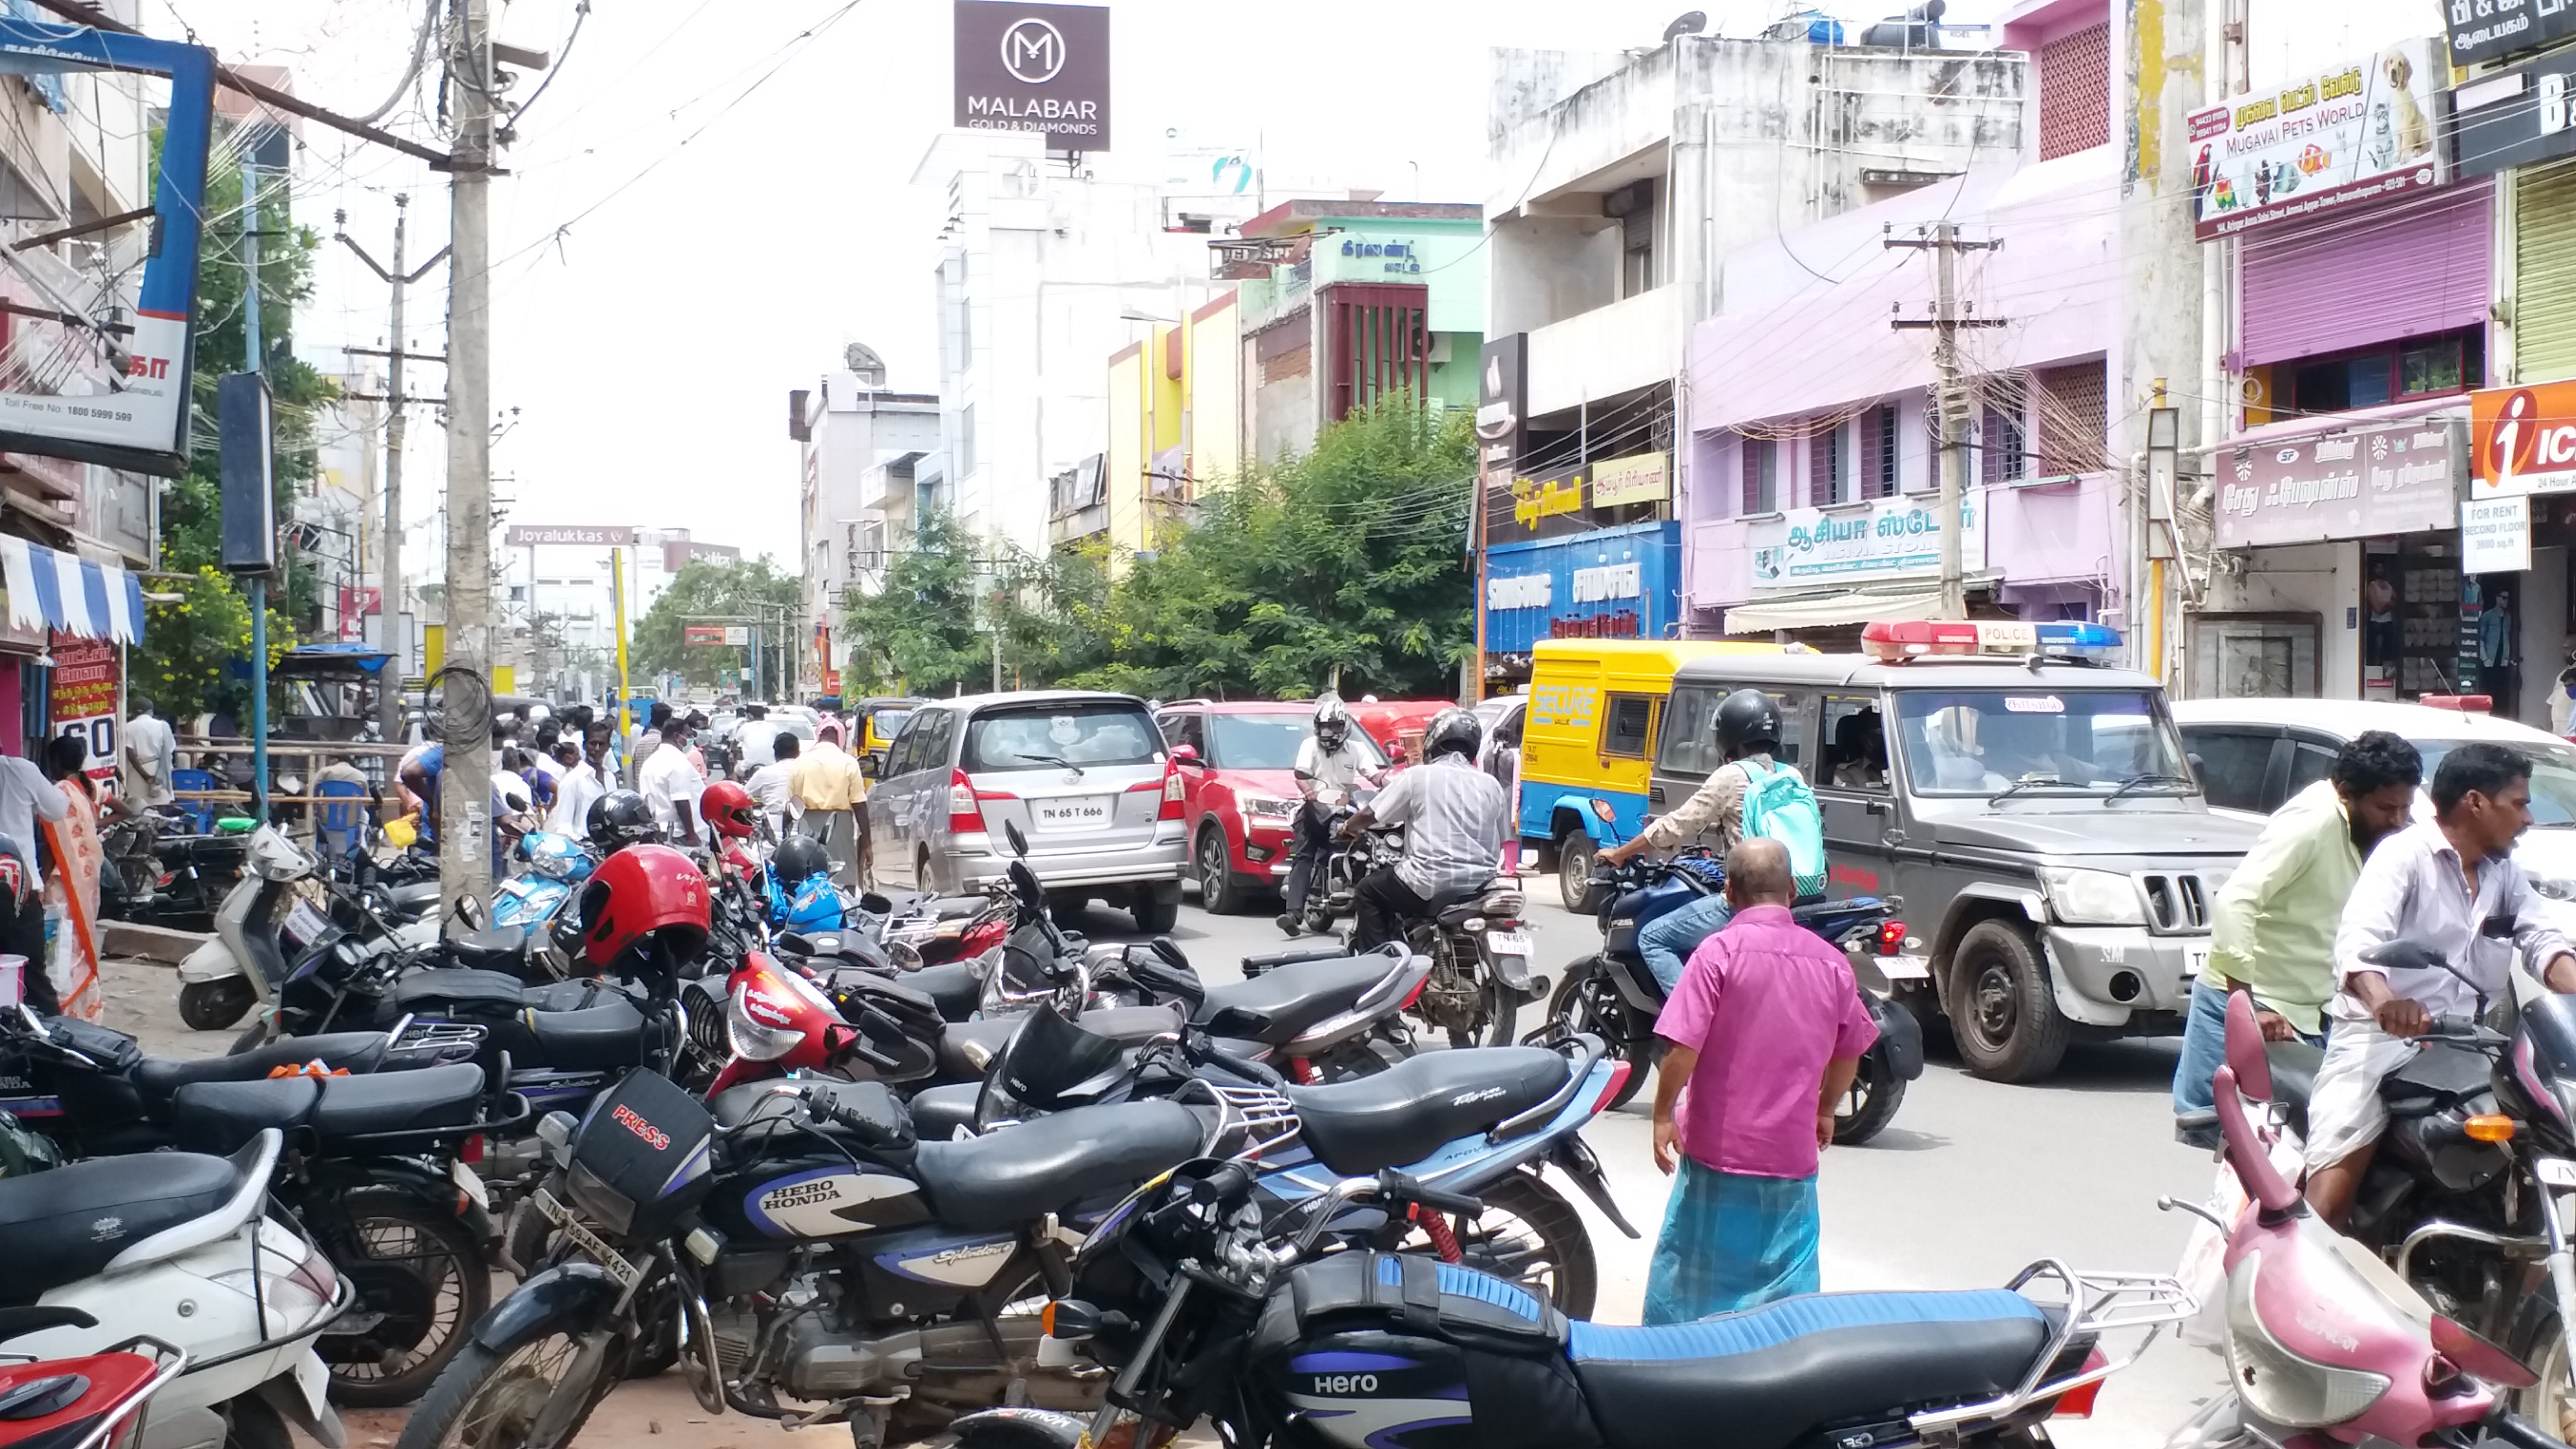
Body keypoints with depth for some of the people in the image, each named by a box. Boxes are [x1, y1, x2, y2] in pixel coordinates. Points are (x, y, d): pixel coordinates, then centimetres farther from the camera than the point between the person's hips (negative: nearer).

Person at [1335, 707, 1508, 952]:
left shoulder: (1418, 777, -2)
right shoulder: (1490, 785, 7)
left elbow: (1370, 815, 5)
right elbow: (1499, 841, 13)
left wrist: (1347, 828, 25)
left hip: (1430, 886, -5)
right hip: (1479, 887, 5)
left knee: (1370, 891, 19)